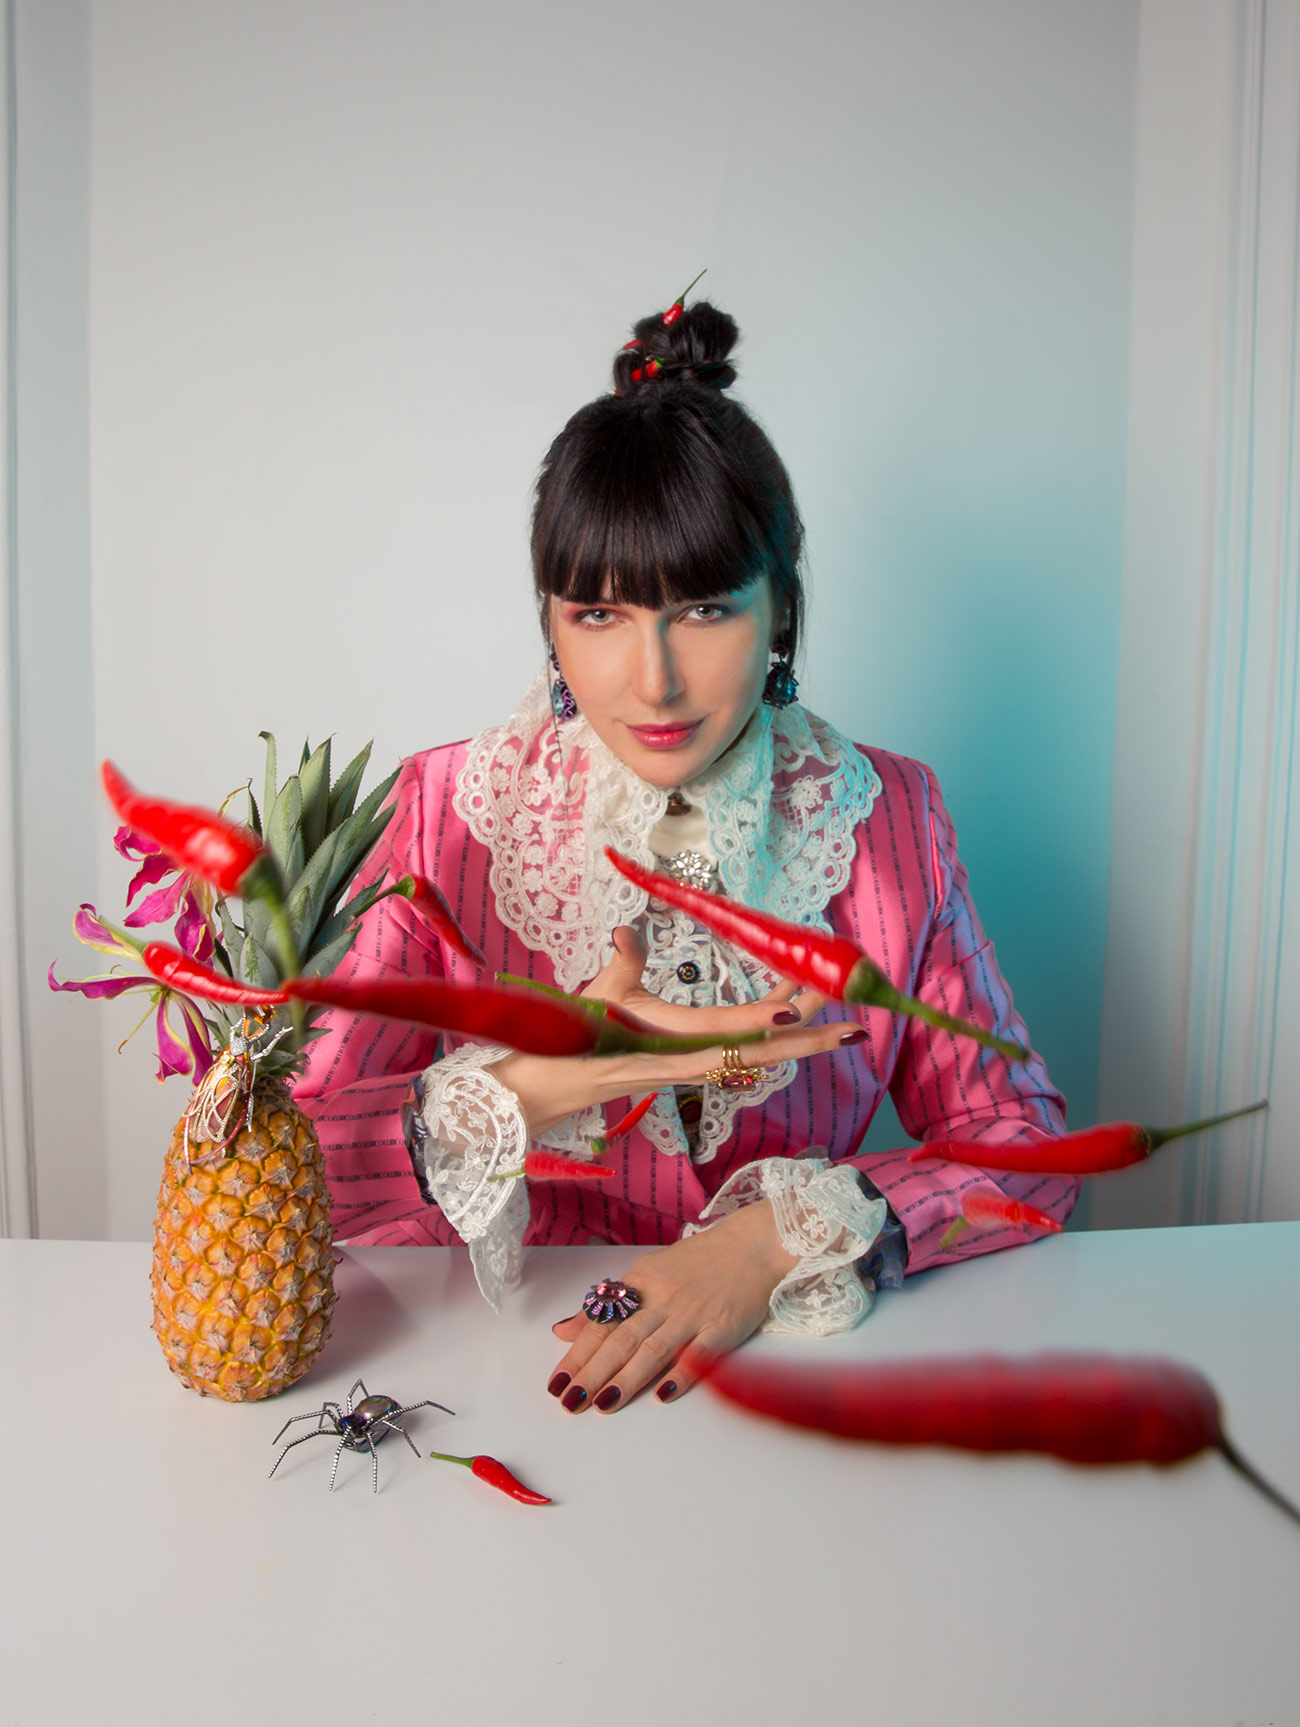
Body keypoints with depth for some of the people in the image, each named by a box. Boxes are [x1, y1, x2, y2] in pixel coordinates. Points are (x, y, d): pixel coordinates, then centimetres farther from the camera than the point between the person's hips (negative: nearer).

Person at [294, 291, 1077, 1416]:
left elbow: (1027, 1146, -3)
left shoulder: (887, 817, -5)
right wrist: (541, 1089, -24)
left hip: (785, 1372, 0)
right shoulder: (451, 809, -7)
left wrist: (782, 1236, -18)